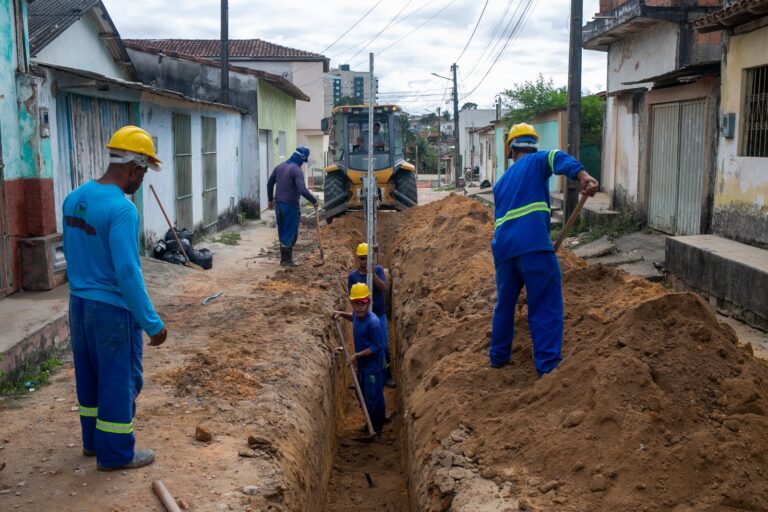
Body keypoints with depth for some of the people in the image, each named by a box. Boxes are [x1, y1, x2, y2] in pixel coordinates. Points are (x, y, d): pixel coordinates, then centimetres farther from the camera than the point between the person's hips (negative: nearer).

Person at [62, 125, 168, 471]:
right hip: (113, 308, -8)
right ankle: (116, 453, 17)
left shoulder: (74, 198, 3)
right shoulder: (121, 209, -23)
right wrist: (151, 322, -21)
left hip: (79, 302, 8)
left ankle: (94, 440, 34)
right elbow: (127, 272, -26)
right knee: (120, 381, 6)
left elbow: (70, 253, 13)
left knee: (90, 376, 20)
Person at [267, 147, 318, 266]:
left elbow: (270, 184, 18)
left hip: (278, 204, 8)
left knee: (282, 232, 15)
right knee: (291, 233, 1)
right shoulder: (296, 170, -16)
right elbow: (302, 190, -27)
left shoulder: (280, 167, 9)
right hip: (291, 205, -7)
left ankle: (283, 258, 20)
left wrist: (270, 199, 29)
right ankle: (287, 260, 4)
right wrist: (314, 200, -16)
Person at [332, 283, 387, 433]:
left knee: (374, 398, 4)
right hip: (362, 364, 9)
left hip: (373, 366, -9)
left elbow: (377, 347, -24)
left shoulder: (373, 322, -29)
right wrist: (341, 314, 7)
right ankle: (370, 422, 42)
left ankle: (377, 427, 23)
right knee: (363, 394, 22)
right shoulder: (357, 314, -5)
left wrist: (358, 355, -23)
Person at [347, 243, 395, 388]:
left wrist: (372, 273, -31)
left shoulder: (378, 269, -6)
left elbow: (383, 288, -19)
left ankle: (387, 377, 20)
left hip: (380, 315, 0)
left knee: (384, 347, 7)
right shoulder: (353, 276, -6)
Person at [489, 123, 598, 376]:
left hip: (502, 247, 6)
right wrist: (583, 175, -31)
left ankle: (498, 356, 32)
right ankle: (548, 366, -8)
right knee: (546, 307, -3)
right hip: (533, 245, -6)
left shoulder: (500, 183, 27)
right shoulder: (537, 161, 9)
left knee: (505, 303, 21)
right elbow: (558, 158, -14)